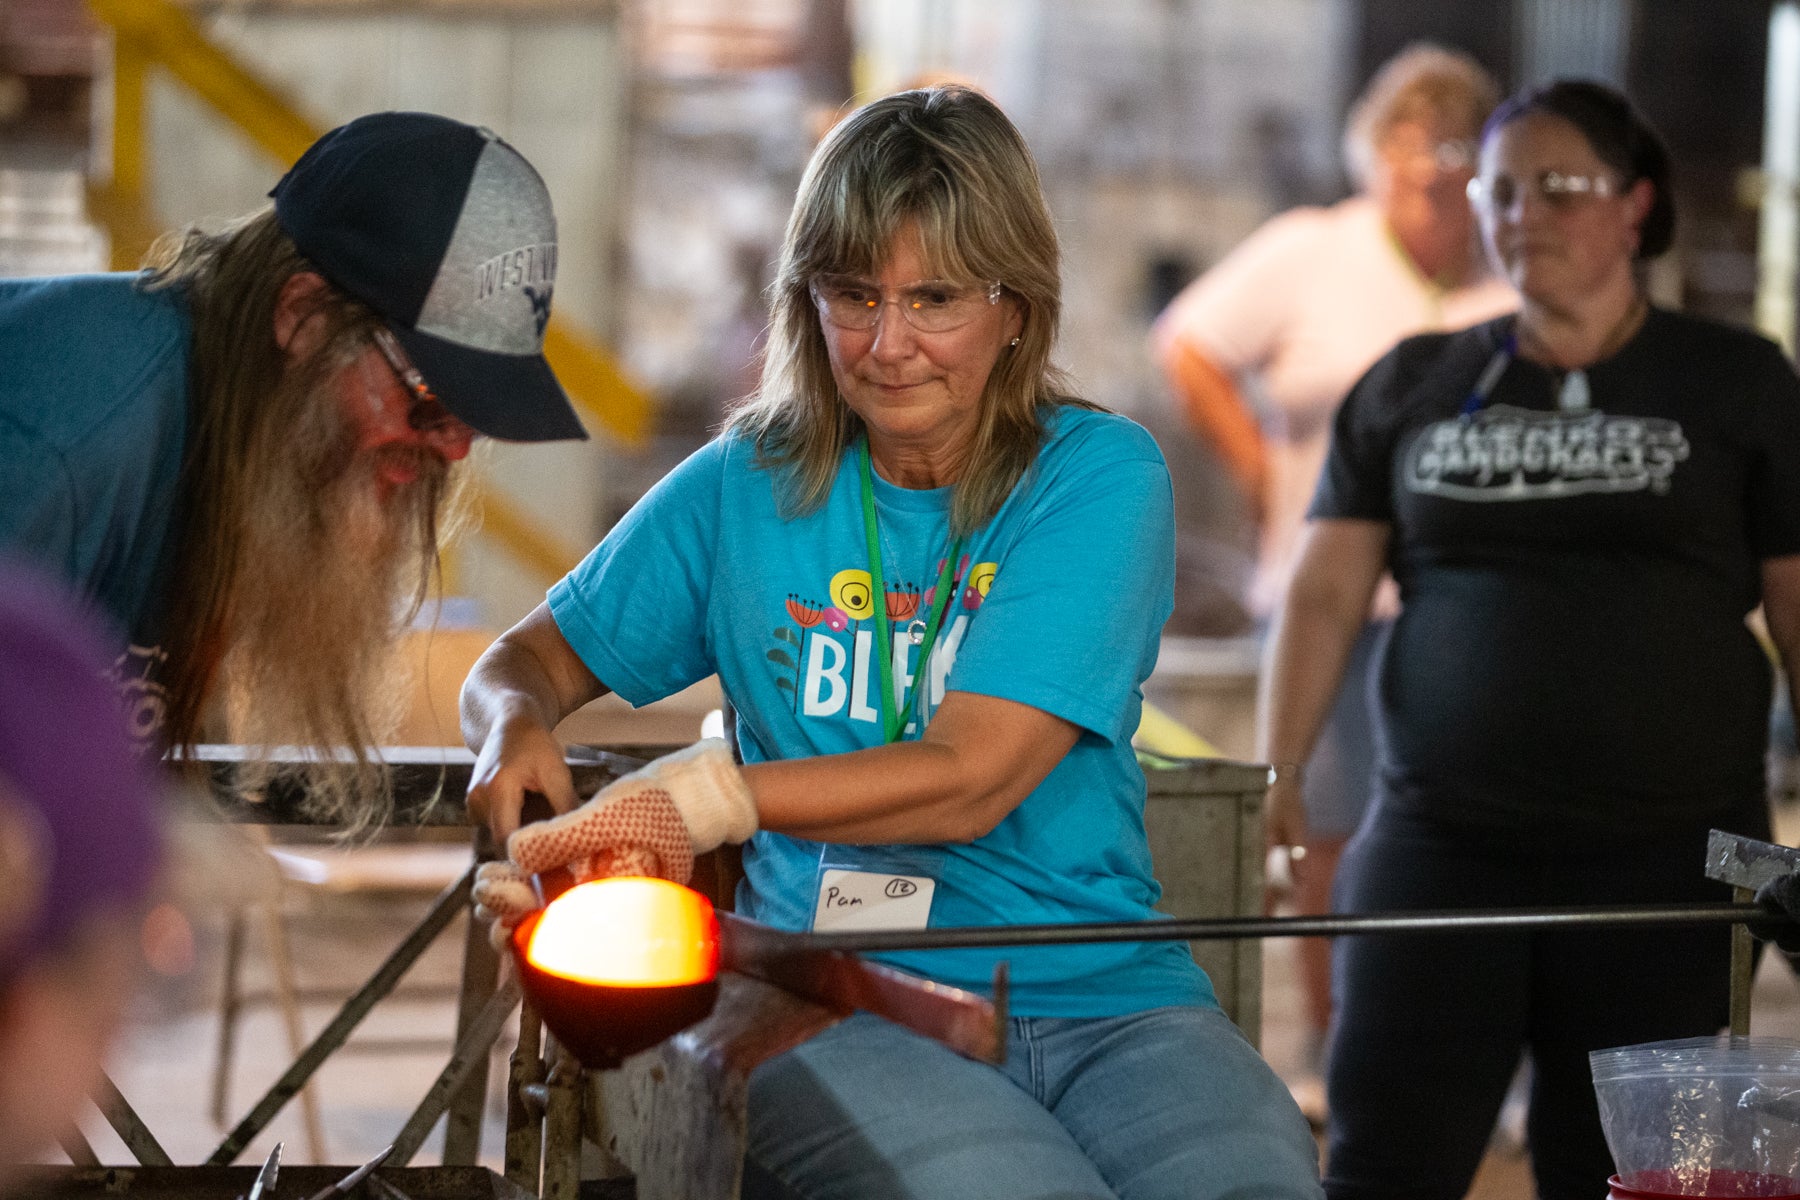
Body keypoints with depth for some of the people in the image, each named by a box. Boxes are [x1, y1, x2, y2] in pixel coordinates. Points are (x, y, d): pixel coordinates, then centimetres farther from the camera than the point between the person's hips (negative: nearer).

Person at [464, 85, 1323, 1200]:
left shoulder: (1097, 476, 2)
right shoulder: (749, 485, 12)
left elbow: (970, 780, -8)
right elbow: (531, 658, 20)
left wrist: (706, 795, -16)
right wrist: (519, 726, -5)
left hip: (1105, 998, 0)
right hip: (837, 1011, 0)